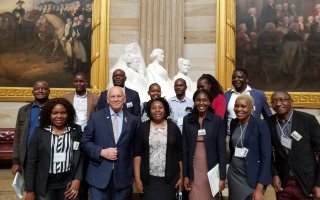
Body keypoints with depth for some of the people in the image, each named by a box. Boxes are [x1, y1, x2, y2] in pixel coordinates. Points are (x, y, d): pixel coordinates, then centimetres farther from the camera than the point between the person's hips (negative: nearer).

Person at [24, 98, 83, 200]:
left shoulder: (76, 131, 0)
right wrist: (29, 190, -3)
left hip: (68, 184, 1)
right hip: (45, 185, 0)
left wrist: (77, 179, -8)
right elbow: (31, 161, -2)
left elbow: (81, 157, 2)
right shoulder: (39, 131, -3)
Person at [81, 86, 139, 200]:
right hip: (99, 175, -1)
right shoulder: (96, 117, 0)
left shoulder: (133, 120, 2)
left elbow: (134, 147, 7)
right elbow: (85, 142, 1)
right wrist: (102, 152, -14)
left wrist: (133, 174, 6)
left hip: (123, 176, 1)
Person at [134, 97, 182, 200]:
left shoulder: (173, 127, 1)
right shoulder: (143, 127, 0)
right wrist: (137, 178, -6)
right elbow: (137, 153, -1)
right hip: (149, 178, 0)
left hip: (170, 179, 0)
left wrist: (181, 176, 0)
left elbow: (180, 153, 3)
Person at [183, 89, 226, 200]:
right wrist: (185, 175, 1)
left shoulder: (217, 120, -3)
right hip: (194, 170, 1)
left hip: (211, 170, -1)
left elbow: (221, 149, -4)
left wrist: (222, 176, -7)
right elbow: (184, 149, 3)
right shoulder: (187, 120, 1)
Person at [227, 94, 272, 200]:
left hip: (252, 179, -5)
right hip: (233, 175, 5)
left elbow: (266, 156, -15)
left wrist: (260, 188, -18)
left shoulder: (260, 125, -13)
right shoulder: (233, 123, 3)